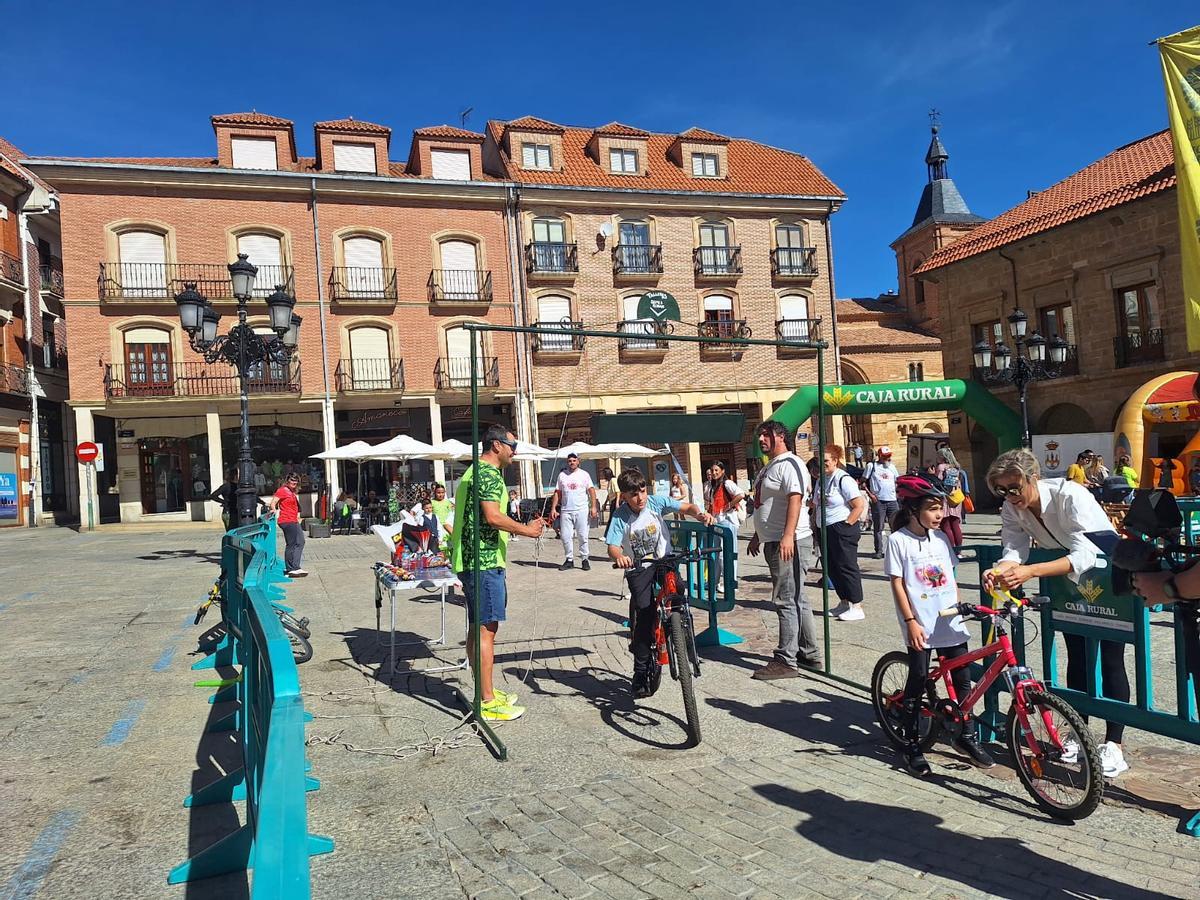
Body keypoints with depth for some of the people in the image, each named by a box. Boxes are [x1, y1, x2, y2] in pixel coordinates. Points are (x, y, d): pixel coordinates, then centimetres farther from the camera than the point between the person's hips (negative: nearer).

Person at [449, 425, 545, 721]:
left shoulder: (474, 471, 20)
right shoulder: (489, 473, -13)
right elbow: (493, 516, -24)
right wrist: (527, 530, -12)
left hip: (470, 560, 11)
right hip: (484, 562, -11)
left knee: (478, 628, 15)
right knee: (487, 629, -6)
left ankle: (486, 691, 24)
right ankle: (487, 702, -2)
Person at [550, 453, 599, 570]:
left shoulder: (584, 474, 4)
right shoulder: (562, 475, 11)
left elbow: (591, 490, 0)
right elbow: (557, 493, 11)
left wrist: (594, 506, -9)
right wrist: (553, 508, 4)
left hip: (581, 510, -2)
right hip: (566, 510, 2)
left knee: (583, 536, -1)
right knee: (565, 536, 1)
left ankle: (585, 559, 8)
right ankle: (569, 560, 12)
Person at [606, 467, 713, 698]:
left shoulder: (656, 502, -6)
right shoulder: (620, 517, -10)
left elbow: (686, 507, -8)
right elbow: (613, 547, -20)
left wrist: (700, 513, -31)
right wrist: (619, 557, -43)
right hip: (638, 569, -2)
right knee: (642, 617, -9)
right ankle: (641, 674, 2)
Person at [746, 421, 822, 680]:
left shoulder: (790, 464, -12)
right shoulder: (769, 467, 20)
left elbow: (795, 499, -24)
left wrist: (788, 536, -32)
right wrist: (758, 536, 29)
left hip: (788, 543, -11)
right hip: (773, 542, 11)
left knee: (786, 601, -8)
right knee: (797, 599, 15)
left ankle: (786, 661, -3)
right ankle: (810, 654, 24)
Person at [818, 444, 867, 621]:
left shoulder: (843, 479, -13)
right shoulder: (822, 479, 12)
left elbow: (860, 505, -18)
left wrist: (846, 525, -16)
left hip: (842, 529, -9)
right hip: (826, 530, 9)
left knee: (847, 567, -5)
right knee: (832, 569, 13)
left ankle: (857, 607, 0)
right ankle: (844, 603, 25)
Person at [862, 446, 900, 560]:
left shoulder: (892, 467, 14)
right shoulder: (871, 466, 1)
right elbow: (863, 482, 0)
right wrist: (870, 494, -10)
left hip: (892, 500, 4)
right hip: (878, 501, -4)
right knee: (878, 527, 0)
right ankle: (878, 551, 7)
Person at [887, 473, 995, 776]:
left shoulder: (941, 538, 7)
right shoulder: (898, 540, -9)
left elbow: (950, 577, 15)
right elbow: (897, 584, -9)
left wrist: (960, 608, 12)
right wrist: (911, 622, -13)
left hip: (949, 622, 5)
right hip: (920, 625, -5)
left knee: (962, 679, 8)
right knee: (918, 680, 1)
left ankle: (967, 736, 27)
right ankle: (912, 745, 13)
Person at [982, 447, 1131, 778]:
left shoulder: (1070, 496, -34)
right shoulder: (1011, 509, -15)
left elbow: (1084, 556, -42)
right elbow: (1014, 551, -24)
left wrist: (1031, 571, -55)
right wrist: (999, 571, -48)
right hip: (1069, 577, 6)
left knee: (1111, 660, -5)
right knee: (1076, 657, 9)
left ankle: (1113, 745, 3)